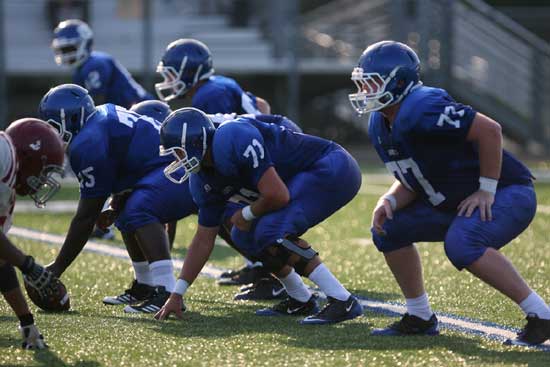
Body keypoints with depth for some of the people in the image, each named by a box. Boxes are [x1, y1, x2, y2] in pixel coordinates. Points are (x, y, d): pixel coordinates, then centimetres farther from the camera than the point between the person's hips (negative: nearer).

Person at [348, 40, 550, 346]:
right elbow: (410, 182, 12)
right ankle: (420, 318, 16)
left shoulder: (422, 109, -27)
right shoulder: (380, 126, 4)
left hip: (508, 194, -10)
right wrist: (388, 202, -10)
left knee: (462, 245, -34)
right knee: (389, 229, 5)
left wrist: (487, 190, -22)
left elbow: (489, 130, -28)